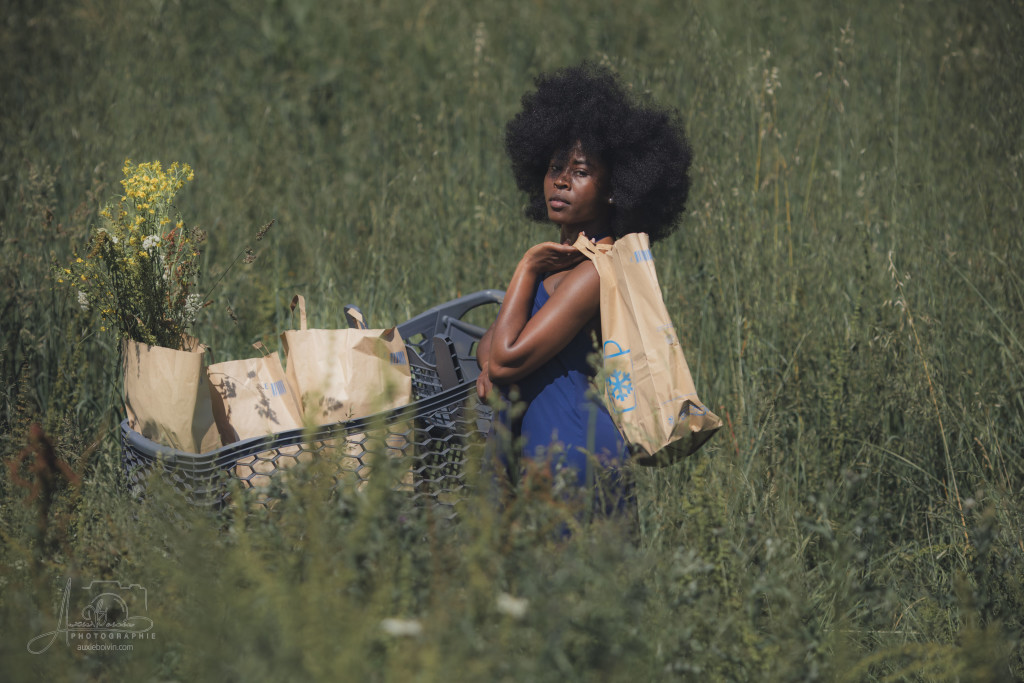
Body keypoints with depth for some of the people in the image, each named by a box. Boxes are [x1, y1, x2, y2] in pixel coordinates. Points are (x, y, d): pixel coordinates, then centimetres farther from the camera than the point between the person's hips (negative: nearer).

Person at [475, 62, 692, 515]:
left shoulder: (597, 270, -14)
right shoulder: (560, 259, 16)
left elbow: (509, 358, -17)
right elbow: (491, 342, 21)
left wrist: (527, 269, -6)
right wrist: (490, 362, -4)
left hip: (573, 460, -9)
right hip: (532, 451, 9)